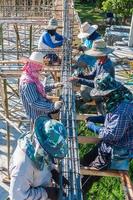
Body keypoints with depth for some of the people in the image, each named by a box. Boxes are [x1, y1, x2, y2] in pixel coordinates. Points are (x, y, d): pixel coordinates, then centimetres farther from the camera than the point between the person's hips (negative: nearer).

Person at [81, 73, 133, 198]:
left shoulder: (123, 109, -36)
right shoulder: (118, 100, -4)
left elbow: (113, 135, -30)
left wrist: (94, 127, -17)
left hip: (117, 150, -9)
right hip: (110, 144, 9)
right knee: (85, 161, 17)